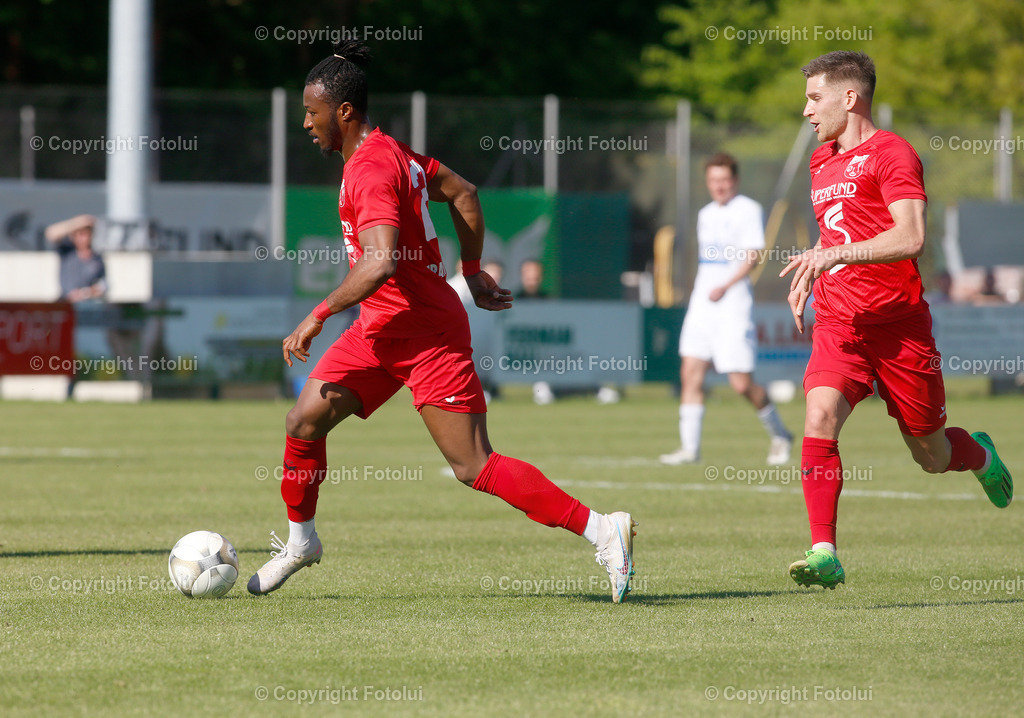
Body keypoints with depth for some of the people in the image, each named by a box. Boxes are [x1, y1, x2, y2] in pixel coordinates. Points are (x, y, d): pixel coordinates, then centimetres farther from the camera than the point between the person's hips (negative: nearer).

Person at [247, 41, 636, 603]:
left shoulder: (370, 171, -20)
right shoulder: (391, 151, 10)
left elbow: (381, 262, -32)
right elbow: (463, 194, 20)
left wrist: (317, 316, -28)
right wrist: (472, 273, 25)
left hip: (424, 334, -10)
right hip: (381, 328, 10)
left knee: (474, 467, -10)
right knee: (303, 423, 6)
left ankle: (601, 529, -9)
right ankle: (300, 541, 24)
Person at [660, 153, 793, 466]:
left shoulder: (748, 210, -5)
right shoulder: (705, 214, 17)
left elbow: (752, 257, -13)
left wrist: (725, 287, -22)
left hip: (733, 304, -7)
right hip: (701, 306, 7)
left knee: (742, 384, -6)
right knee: (691, 374, -4)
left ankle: (779, 435, 15)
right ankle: (689, 447, -4)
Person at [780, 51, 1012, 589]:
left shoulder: (890, 153, -9)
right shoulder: (822, 161, 16)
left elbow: (910, 238, -23)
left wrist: (834, 254, -30)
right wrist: (808, 274, 22)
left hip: (897, 323, -5)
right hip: (836, 325, 5)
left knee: (932, 455, 7)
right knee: (820, 417, -22)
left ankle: (980, 455, 43)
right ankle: (824, 554, -25)